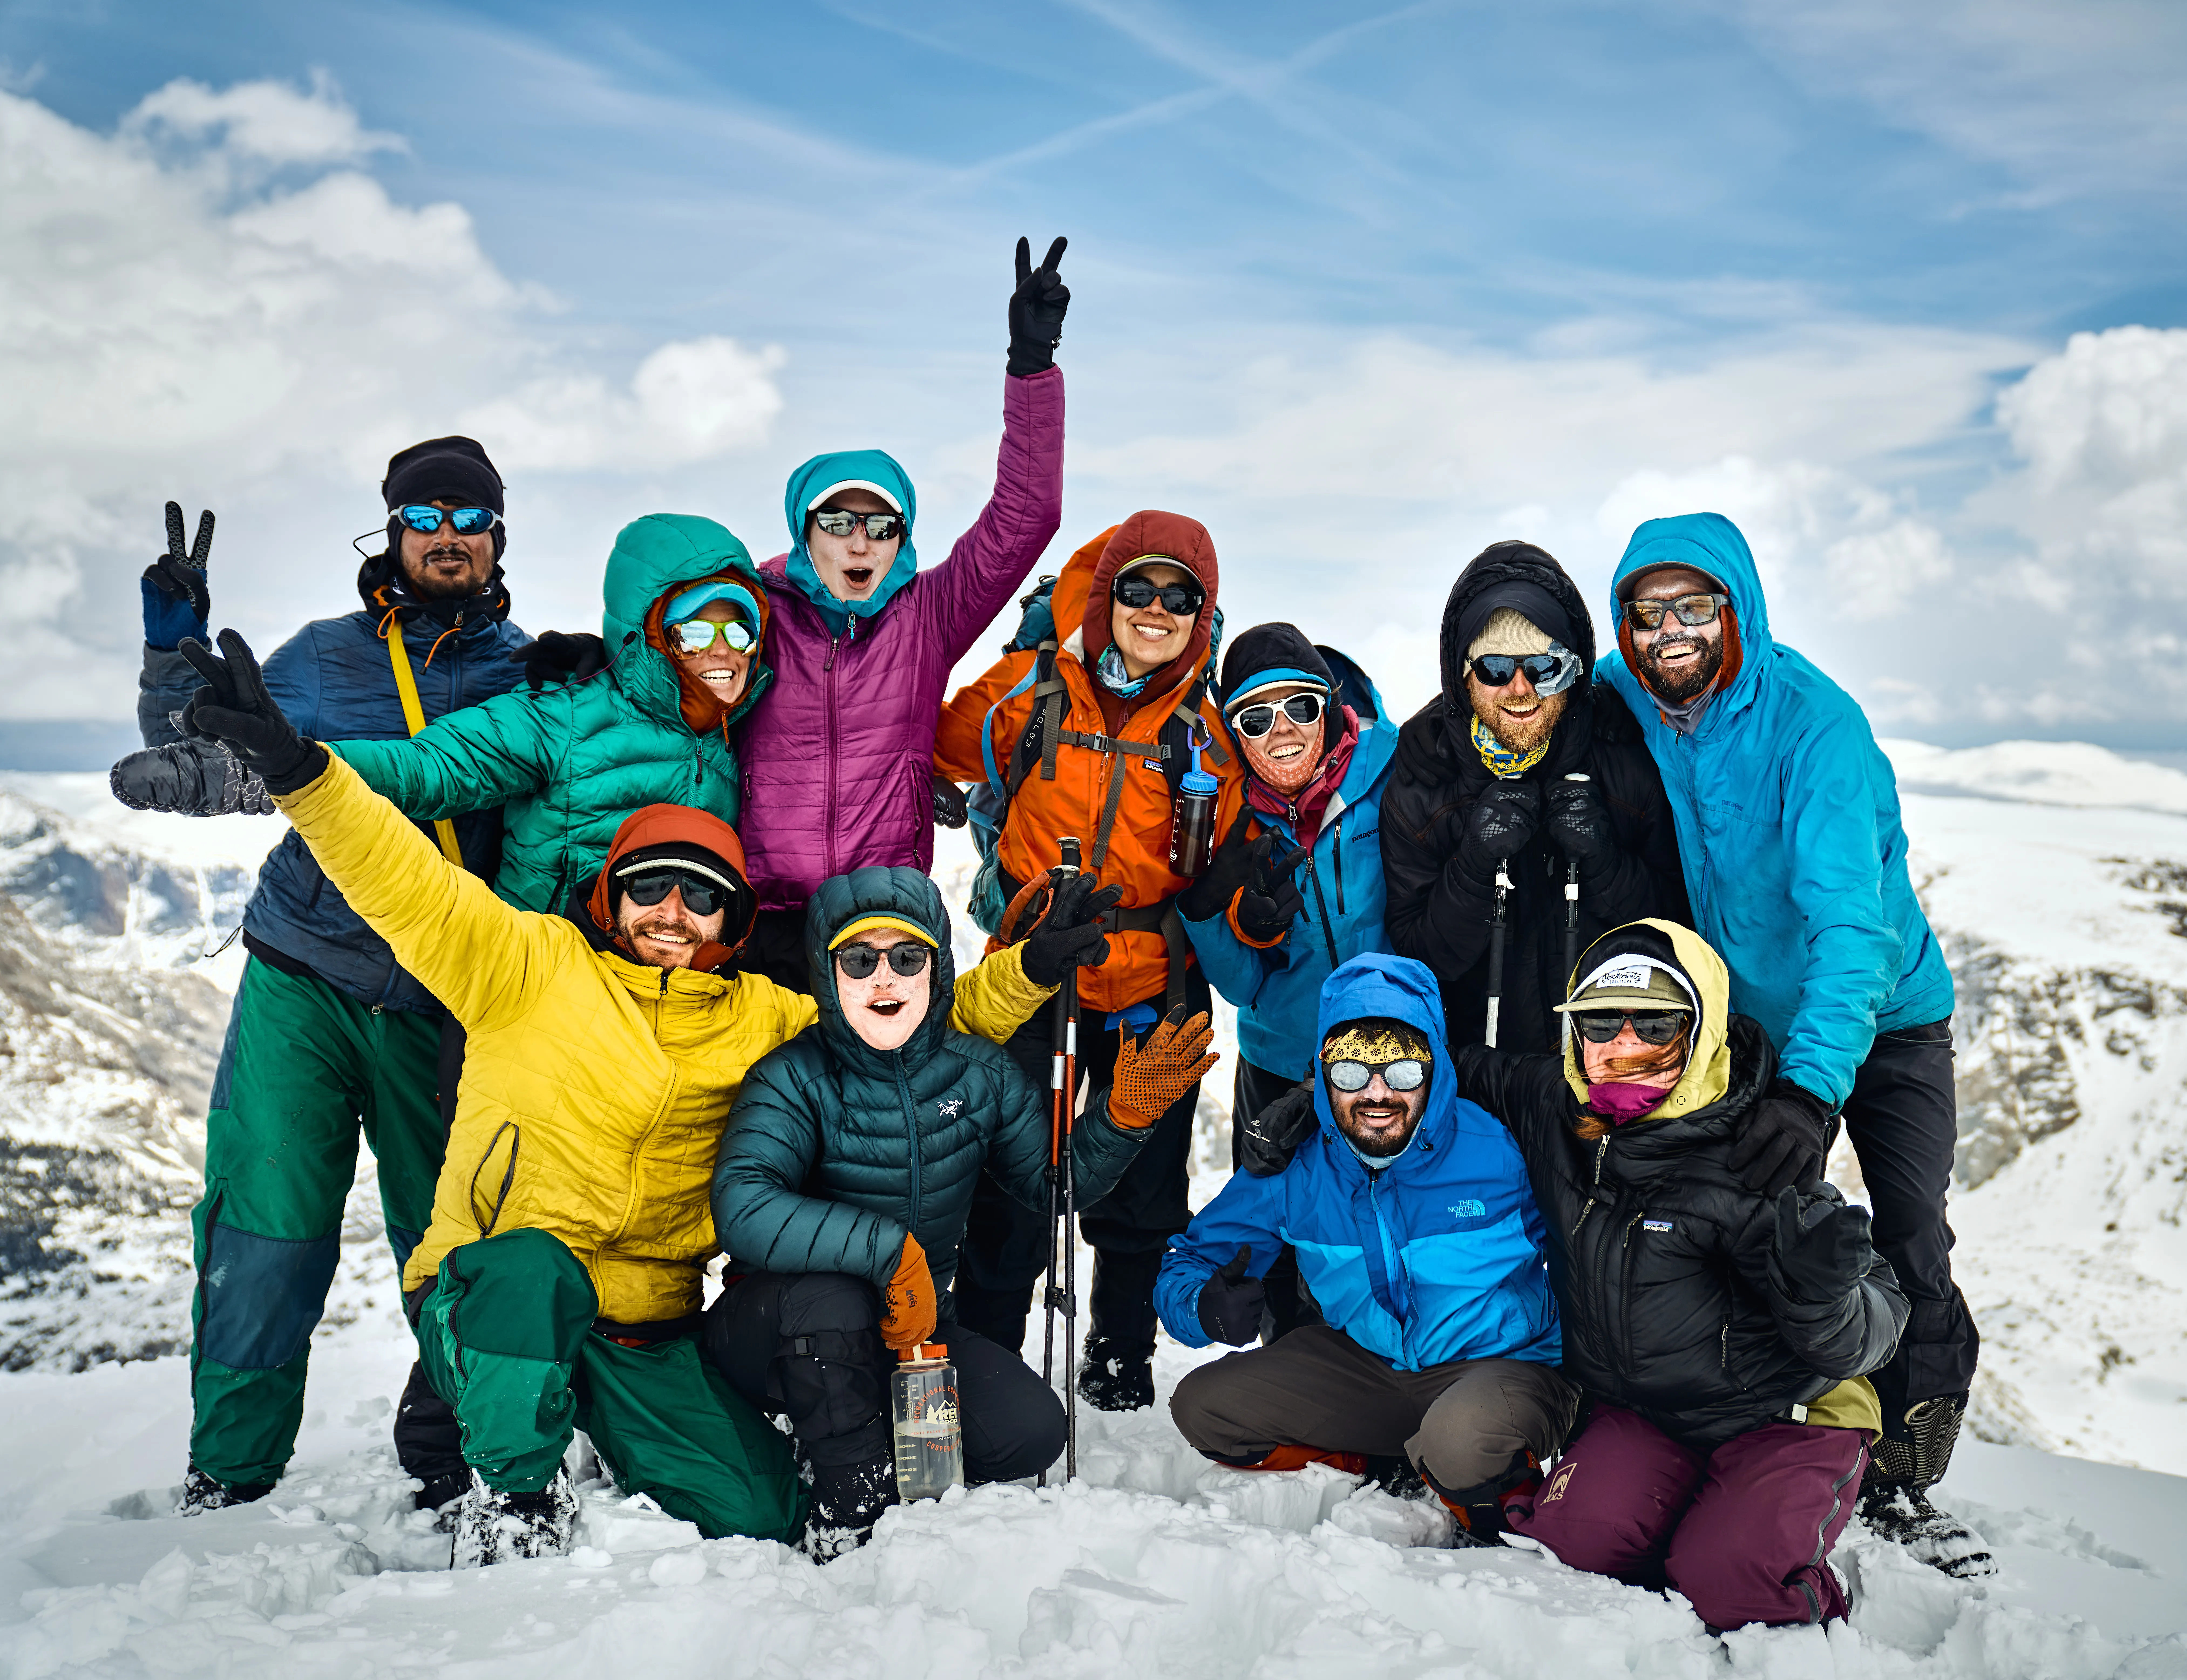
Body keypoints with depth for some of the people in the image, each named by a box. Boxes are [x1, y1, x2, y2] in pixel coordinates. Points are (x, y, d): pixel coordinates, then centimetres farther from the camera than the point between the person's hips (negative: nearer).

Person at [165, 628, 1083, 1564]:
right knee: (534, 1267, -39)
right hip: (492, 1298, -3)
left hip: (643, 1331, 4)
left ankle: (624, 1452, 23)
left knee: (764, 1517, -6)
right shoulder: (531, 966, -3)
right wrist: (295, 768, -30)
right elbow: (409, 886, -15)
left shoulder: (763, 1021, 8)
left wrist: (1025, 974, -1)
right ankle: (513, 1496, -16)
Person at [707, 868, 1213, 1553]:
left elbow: (1053, 1182, 7)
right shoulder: (795, 1078, -17)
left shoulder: (980, 1072, -2)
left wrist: (1123, 1115, -10)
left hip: (908, 1329, 4)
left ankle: (891, 1448, 11)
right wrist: (888, 1248, -38)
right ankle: (854, 1498, -14)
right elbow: (743, 1211, -32)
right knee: (833, 1296, -38)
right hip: (773, 1333, -4)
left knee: (1031, 1430, -17)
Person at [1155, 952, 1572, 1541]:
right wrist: (1207, 1306, -26)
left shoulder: (1499, 1148, -19)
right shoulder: (1293, 1168, -9)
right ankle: (1394, 1470, 4)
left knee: (1466, 1441, -39)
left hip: (1507, 1364, -4)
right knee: (1202, 1406, -10)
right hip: (1366, 1363, 5)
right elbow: (1187, 1264, -2)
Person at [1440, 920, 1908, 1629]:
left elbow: (1862, 1339, -16)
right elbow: (1460, 1068, 18)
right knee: (1573, 1538, -22)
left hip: (1785, 1412, -4)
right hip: (1638, 1416, 4)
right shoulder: (1551, 1107, -5)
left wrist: (1820, 1294, -40)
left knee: (1728, 1586, -25)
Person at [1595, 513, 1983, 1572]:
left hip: (1884, 1013, -3)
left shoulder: (1813, 721, -28)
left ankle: (1900, 1480, 13)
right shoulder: (1615, 705, -15)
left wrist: (1813, 1082, -49)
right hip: (1751, 1019, 3)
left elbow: (1852, 916, -38)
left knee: (1909, 1248, -6)